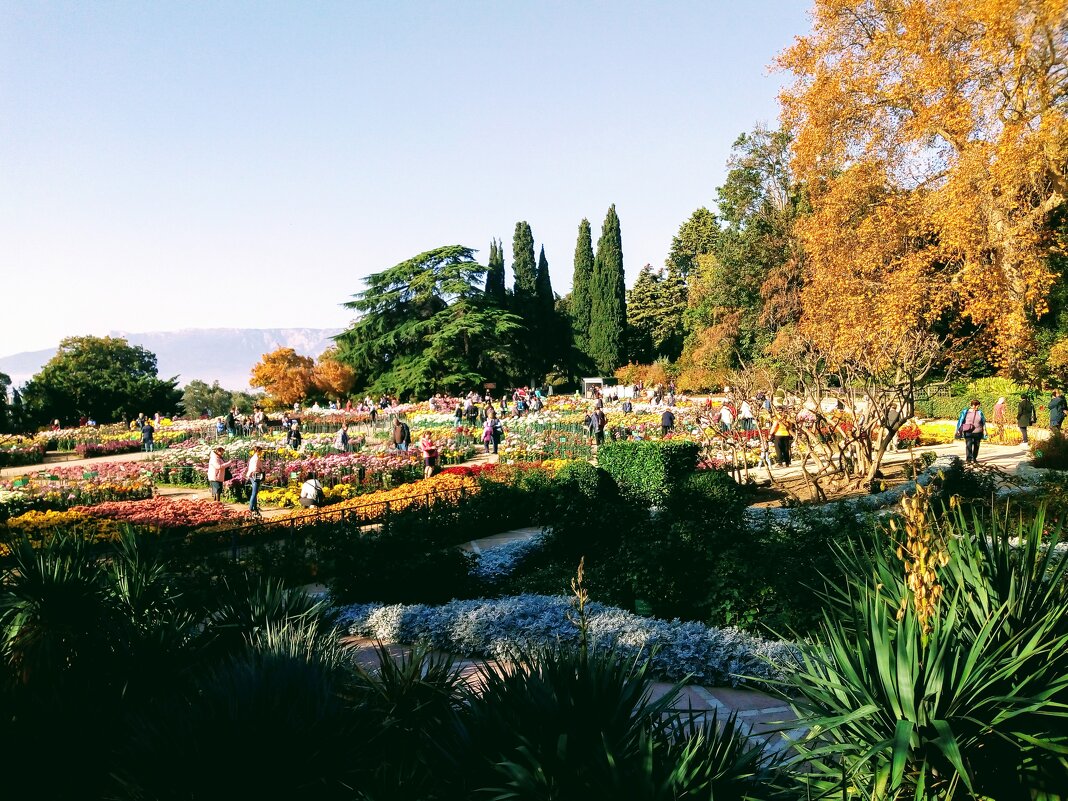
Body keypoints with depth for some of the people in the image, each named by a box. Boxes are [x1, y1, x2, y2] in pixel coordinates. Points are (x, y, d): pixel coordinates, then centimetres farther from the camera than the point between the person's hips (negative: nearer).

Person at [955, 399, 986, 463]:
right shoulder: (965, 412, 0)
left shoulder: (980, 413, 6)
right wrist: (959, 430, 2)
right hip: (968, 432, -2)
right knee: (968, 445, -11)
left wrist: (984, 430, 6)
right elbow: (960, 421, 4)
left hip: (978, 432, 2)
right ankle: (968, 458, -8)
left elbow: (983, 422, 11)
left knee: (976, 446, 7)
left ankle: (974, 458, 19)